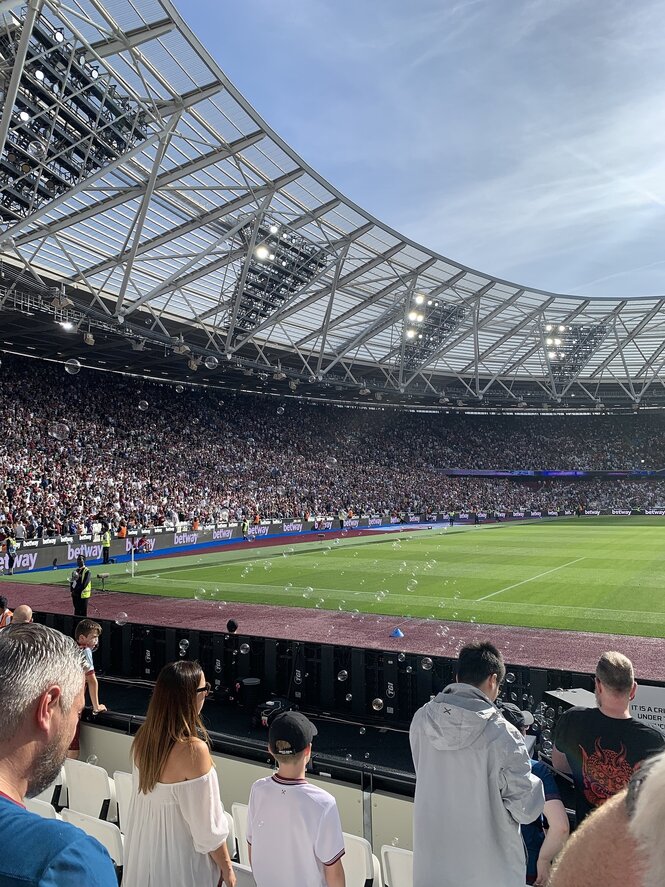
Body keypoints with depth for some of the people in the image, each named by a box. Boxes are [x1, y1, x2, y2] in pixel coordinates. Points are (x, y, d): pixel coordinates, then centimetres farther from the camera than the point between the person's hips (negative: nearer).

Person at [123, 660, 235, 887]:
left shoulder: (143, 736, -10)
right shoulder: (193, 749, -31)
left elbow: (143, 795, 4)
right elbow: (207, 825, -22)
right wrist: (226, 868, -8)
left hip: (143, 845, 6)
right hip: (178, 859, -6)